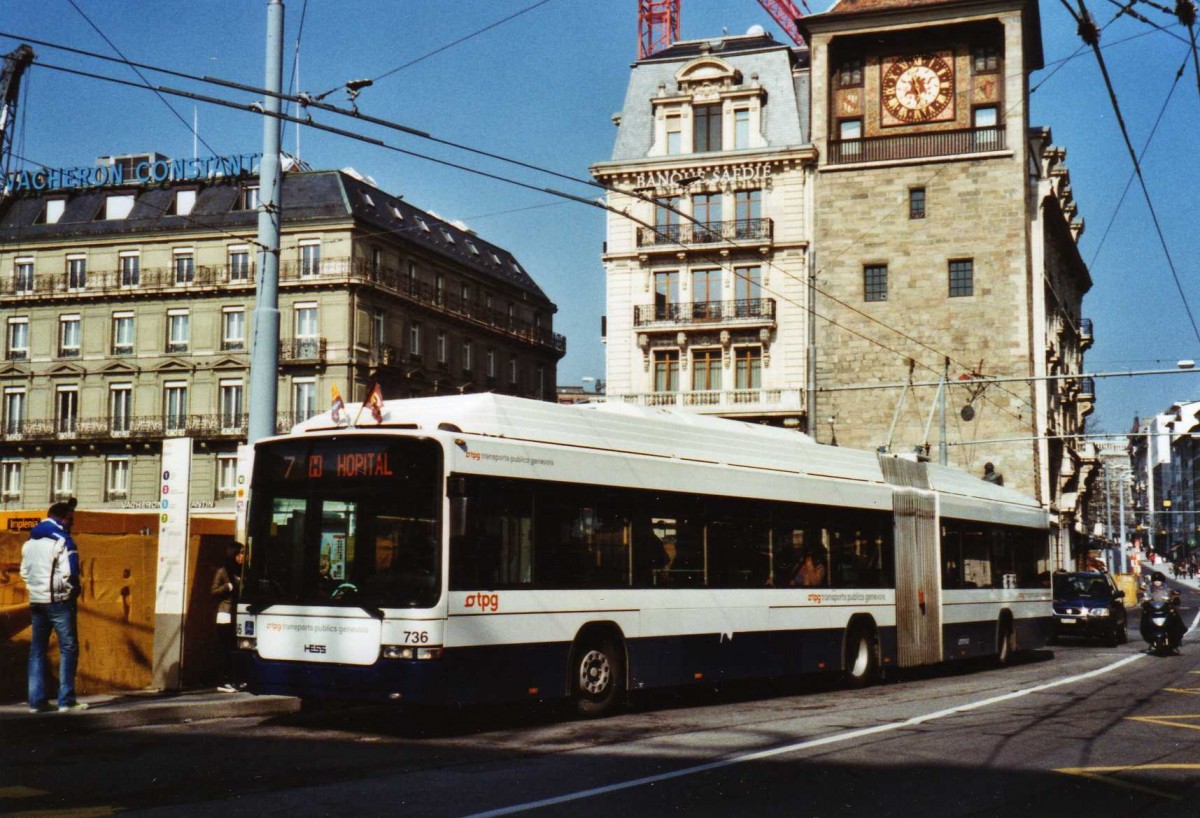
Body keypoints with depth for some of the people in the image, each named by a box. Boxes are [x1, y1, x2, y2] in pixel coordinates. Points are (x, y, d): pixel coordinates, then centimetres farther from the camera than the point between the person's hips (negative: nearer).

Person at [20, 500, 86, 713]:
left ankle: (36, 700, 9)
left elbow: (24, 572, 12)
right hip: (59, 601, -7)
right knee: (68, 648, -1)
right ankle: (66, 700, -5)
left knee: (37, 649, 10)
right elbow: (69, 574, -18)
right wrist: (75, 589, -2)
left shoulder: (30, 541, 12)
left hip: (36, 600, 7)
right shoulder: (63, 540, -12)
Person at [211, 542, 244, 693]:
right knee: (226, 649, -6)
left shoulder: (241, 572, 16)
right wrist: (228, 586, -13)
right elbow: (214, 592, -2)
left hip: (238, 615, 5)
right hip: (226, 615, -5)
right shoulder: (222, 572, 1)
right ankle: (224, 682, -4)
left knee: (235, 649, 0)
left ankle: (232, 681, 3)